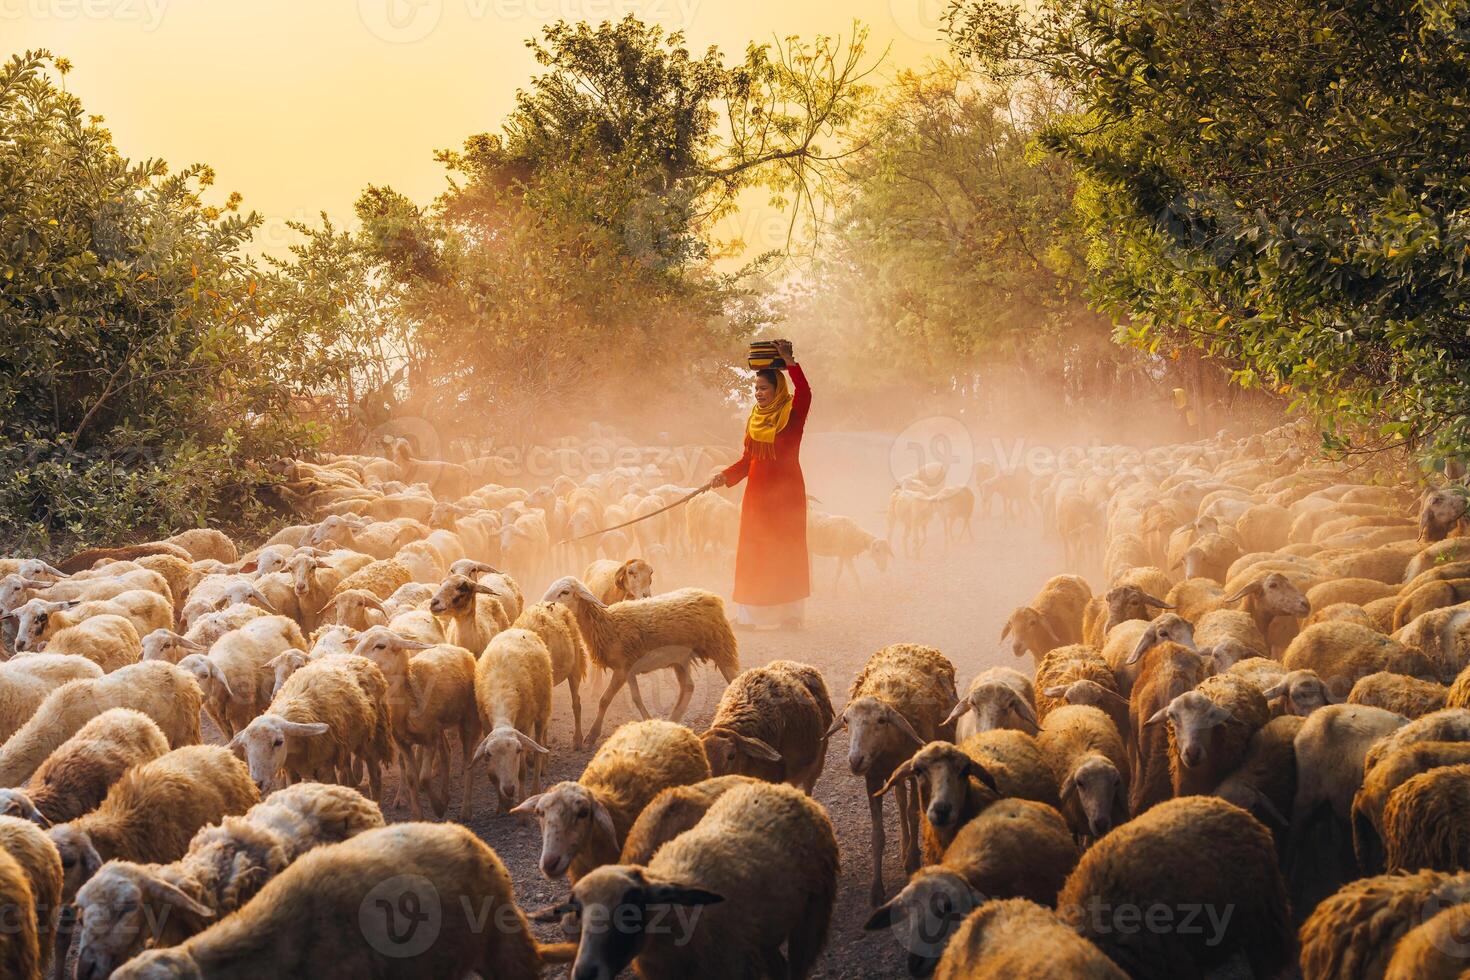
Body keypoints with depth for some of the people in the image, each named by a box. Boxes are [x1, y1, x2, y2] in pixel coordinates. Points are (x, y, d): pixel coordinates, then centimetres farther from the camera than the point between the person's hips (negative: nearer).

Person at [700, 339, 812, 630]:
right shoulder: (755, 418, 10)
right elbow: (747, 459, 11)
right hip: (758, 492, 5)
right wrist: (725, 475, -3)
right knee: (753, 553, 4)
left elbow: (804, 393, -28)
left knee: (786, 550, 0)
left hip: (786, 492, -5)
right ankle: (749, 614, 8)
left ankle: (790, 614, 7)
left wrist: (789, 361, -31)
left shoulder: (792, 414, -6)